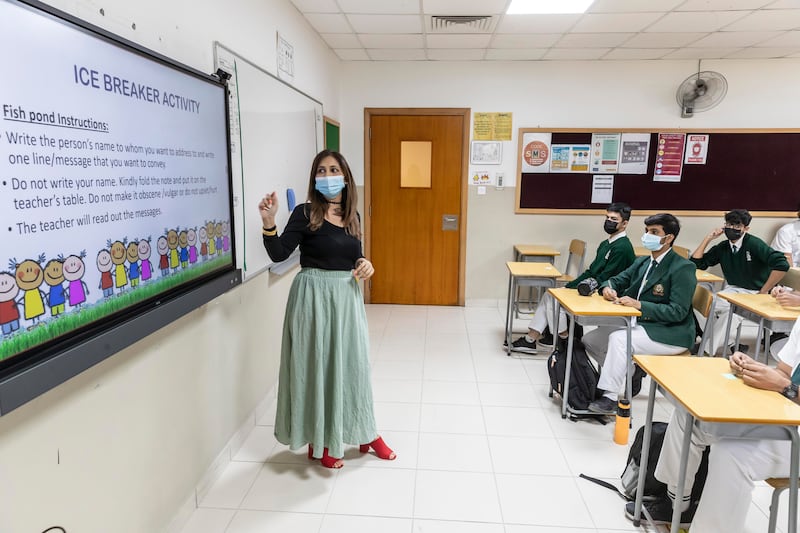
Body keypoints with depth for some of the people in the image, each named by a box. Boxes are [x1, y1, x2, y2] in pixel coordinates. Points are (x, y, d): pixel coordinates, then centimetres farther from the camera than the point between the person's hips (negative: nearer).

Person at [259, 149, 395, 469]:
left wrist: (365, 264, -4)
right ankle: (317, 442, 23)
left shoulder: (352, 216, 8)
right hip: (314, 297, -5)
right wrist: (269, 223, -27)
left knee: (353, 362, 14)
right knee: (316, 365, 5)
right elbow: (279, 254, -13)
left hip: (347, 297, 5)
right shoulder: (305, 214, -7)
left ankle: (364, 433, 31)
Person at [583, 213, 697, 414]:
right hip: (641, 325, 8)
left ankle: (610, 398, -21)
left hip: (670, 335, -8)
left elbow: (678, 312, -20)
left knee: (619, 339, -31)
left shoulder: (683, 268, -13)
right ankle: (628, 373, 11)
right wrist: (608, 288, -10)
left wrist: (639, 304, -27)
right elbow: (617, 280, 15)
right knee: (590, 339, -3)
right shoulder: (642, 262, 10)